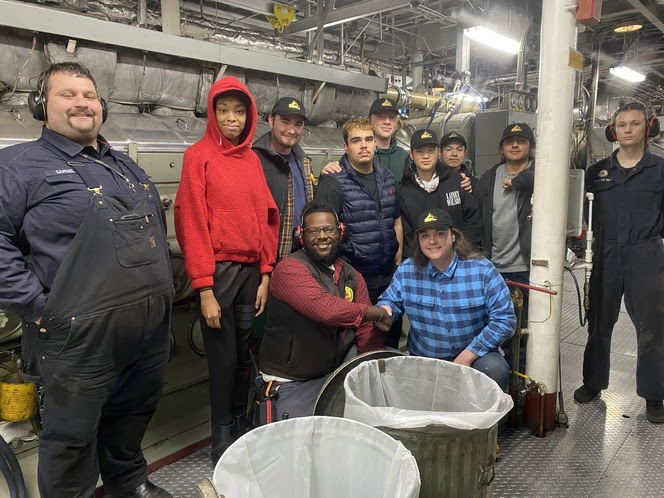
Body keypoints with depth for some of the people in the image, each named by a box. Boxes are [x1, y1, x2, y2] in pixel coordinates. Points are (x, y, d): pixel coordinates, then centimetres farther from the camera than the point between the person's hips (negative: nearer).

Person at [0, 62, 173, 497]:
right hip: (82, 336, -6)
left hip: (152, 328, 7)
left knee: (134, 413, 24)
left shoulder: (127, 167, 16)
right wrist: (38, 307, -16)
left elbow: (158, 229, 23)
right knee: (73, 436, 11)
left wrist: (164, 287, 15)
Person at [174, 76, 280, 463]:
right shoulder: (199, 156, -4)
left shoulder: (253, 160, 12)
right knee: (224, 359, 5)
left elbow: (266, 218, 11)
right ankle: (222, 440, 22)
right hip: (219, 270, -4)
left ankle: (242, 427, 30)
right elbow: (193, 224, -9)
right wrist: (205, 288, -13)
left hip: (252, 270, 5)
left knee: (245, 354, 12)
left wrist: (266, 275, 5)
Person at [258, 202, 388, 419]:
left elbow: (367, 334, 3)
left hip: (340, 366, 6)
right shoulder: (289, 269, -16)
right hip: (293, 381, -5)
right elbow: (325, 308, -31)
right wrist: (380, 313, -18)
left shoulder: (352, 277, 6)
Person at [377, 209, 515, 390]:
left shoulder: (482, 270, -9)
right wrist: (385, 309, -15)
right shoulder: (407, 270, -1)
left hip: (474, 355, -2)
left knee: (496, 370, -32)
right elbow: (390, 300, 12)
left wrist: (467, 356, -16)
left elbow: (504, 319, -11)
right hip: (422, 359, 3)